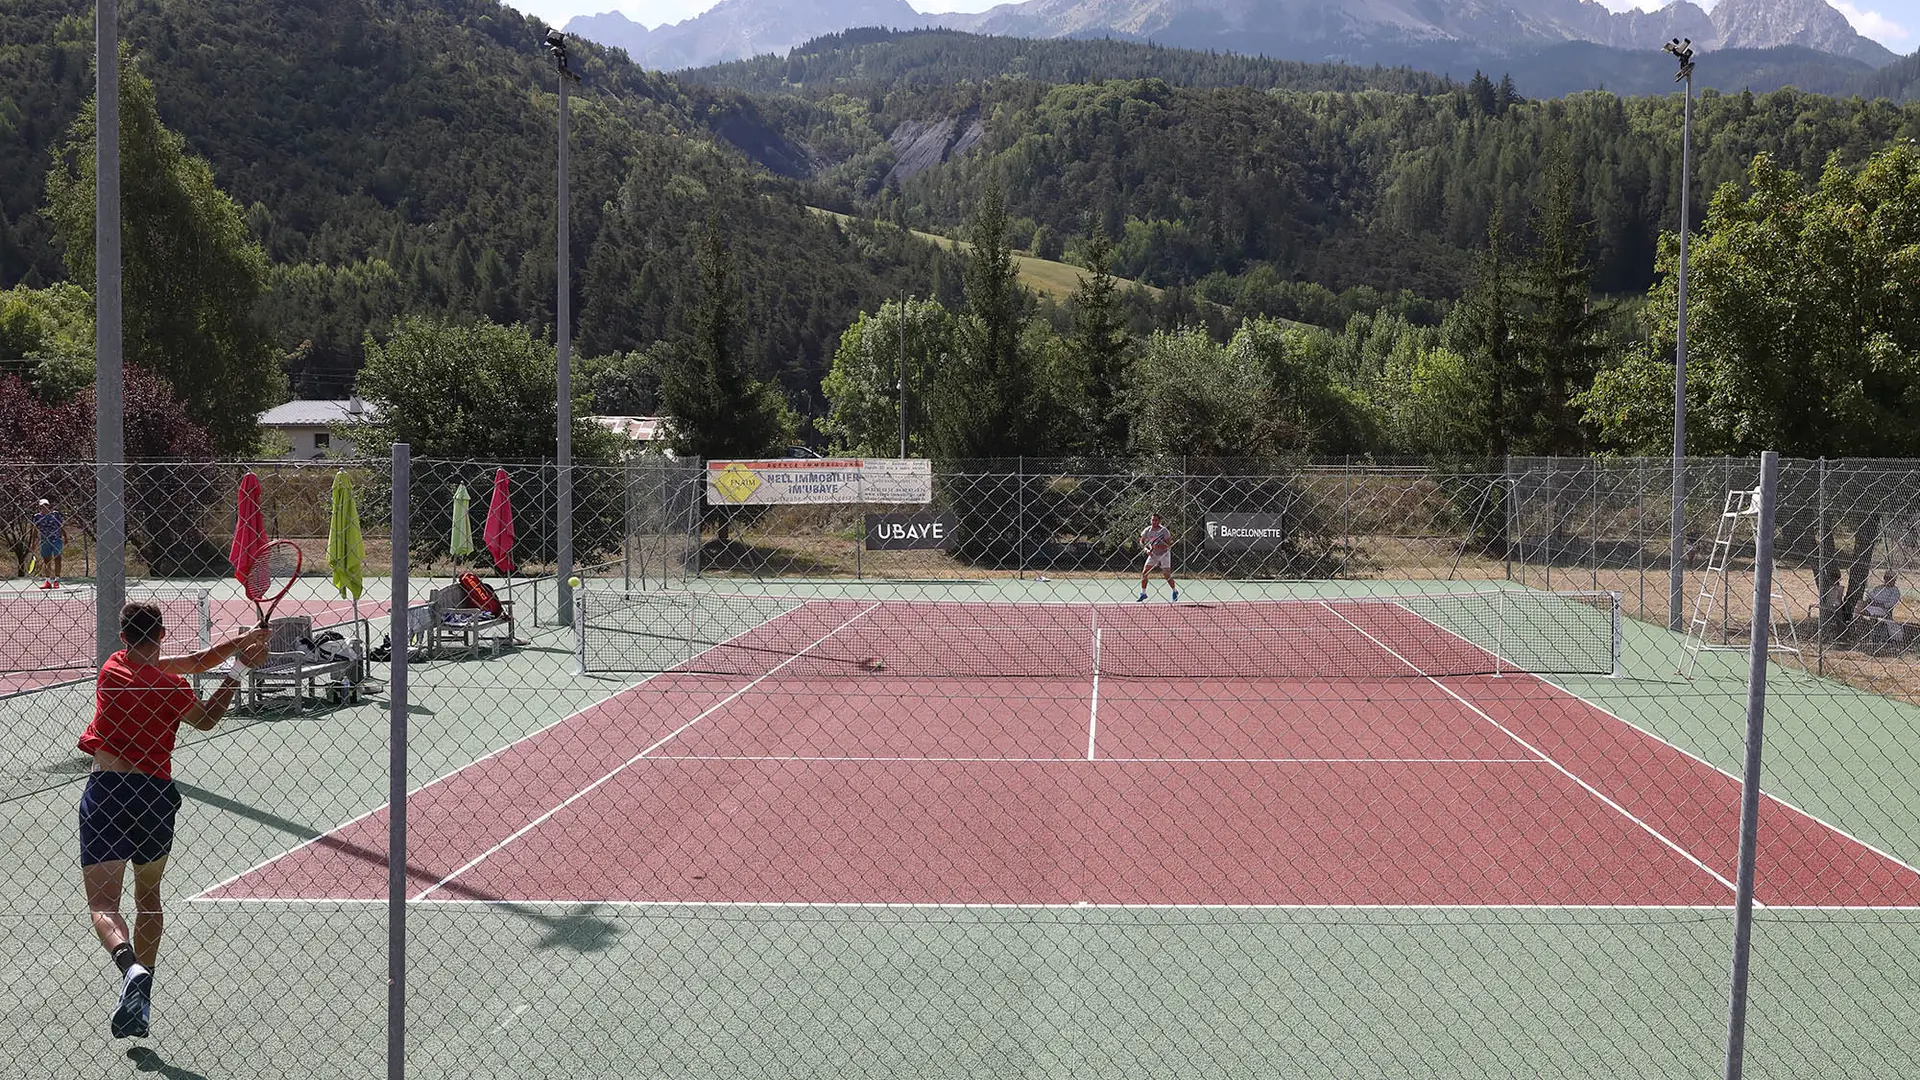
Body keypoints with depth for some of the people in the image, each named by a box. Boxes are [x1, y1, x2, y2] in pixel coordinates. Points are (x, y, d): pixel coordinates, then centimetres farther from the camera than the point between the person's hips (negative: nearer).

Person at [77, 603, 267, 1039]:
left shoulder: (112, 668, 1)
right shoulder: (170, 688, -7)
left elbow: (192, 662, 4)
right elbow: (206, 719, 13)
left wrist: (238, 643, 1)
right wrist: (238, 669, 10)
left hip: (105, 793, 0)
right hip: (155, 795, 0)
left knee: (104, 904, -5)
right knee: (148, 897, 20)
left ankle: (131, 968, -34)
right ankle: (140, 1003, 21)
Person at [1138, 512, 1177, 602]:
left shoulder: (1164, 530, -17)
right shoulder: (1147, 530, -6)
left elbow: (1169, 544, -18)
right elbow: (1142, 542, 7)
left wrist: (1160, 546, -33)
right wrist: (1147, 550, -10)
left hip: (1164, 554, -4)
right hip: (1153, 554, 4)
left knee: (1167, 575, -11)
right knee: (1144, 573, -5)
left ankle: (1175, 591, 14)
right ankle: (1143, 593, 8)